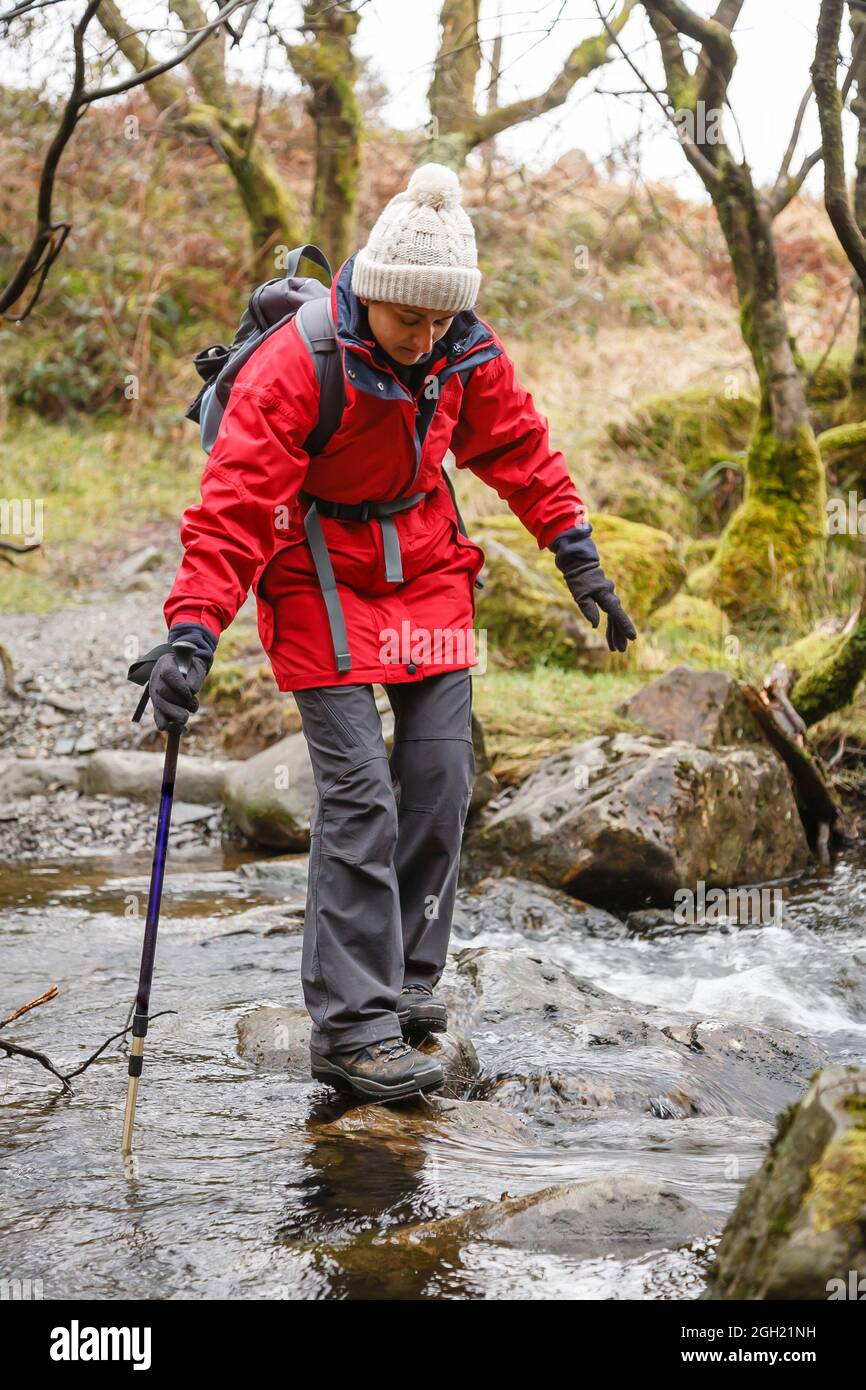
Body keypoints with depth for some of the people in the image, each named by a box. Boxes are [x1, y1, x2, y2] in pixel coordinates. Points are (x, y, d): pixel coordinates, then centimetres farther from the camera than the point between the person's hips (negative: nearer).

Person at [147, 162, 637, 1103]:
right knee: (359, 793, -13)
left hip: (425, 568, 6)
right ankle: (351, 1030, -9)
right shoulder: (295, 366, -24)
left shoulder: (468, 355, -7)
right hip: (321, 577, -6)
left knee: (440, 777, 3)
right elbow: (233, 505, -27)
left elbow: (521, 453, 9)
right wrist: (192, 632, -36)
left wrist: (579, 561, 8)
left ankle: (403, 977, 19)